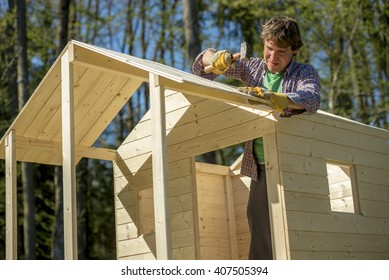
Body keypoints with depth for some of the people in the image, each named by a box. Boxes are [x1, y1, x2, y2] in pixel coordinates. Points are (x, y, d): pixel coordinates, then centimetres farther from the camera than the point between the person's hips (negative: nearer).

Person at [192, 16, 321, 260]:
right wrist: (217, 58, -7)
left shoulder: (305, 73, 1)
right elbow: (203, 64, 18)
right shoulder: (253, 68, 13)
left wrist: (271, 97, -39)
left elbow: (311, 99, -22)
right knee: (260, 236, 3)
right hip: (260, 168, 4)